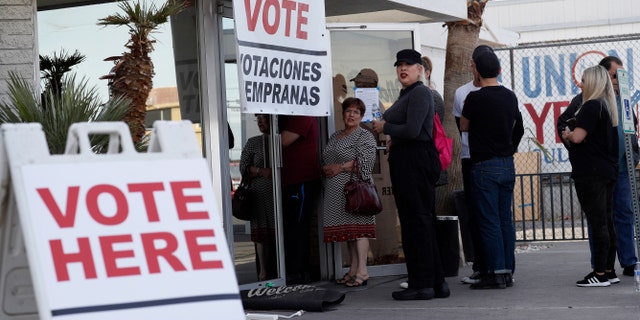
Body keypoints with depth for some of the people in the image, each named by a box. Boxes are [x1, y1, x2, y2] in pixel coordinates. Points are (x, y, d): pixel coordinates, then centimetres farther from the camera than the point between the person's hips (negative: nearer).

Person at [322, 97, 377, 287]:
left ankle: (362, 271, -11)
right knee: (347, 229, 8)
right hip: (335, 191, 7)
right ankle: (352, 270, 12)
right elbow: (324, 161, 24)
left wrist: (339, 168, -14)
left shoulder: (364, 136, -2)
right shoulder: (334, 137, 21)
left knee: (357, 227, -10)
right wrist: (325, 169, 1)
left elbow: (364, 162, -15)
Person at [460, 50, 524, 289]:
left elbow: (464, 126, 4)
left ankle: (496, 273, -5)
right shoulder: (510, 96, 7)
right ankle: (508, 271, 12)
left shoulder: (475, 98, -12)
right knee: (505, 219, 10)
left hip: (484, 167, -6)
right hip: (508, 165, 6)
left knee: (489, 221, -4)